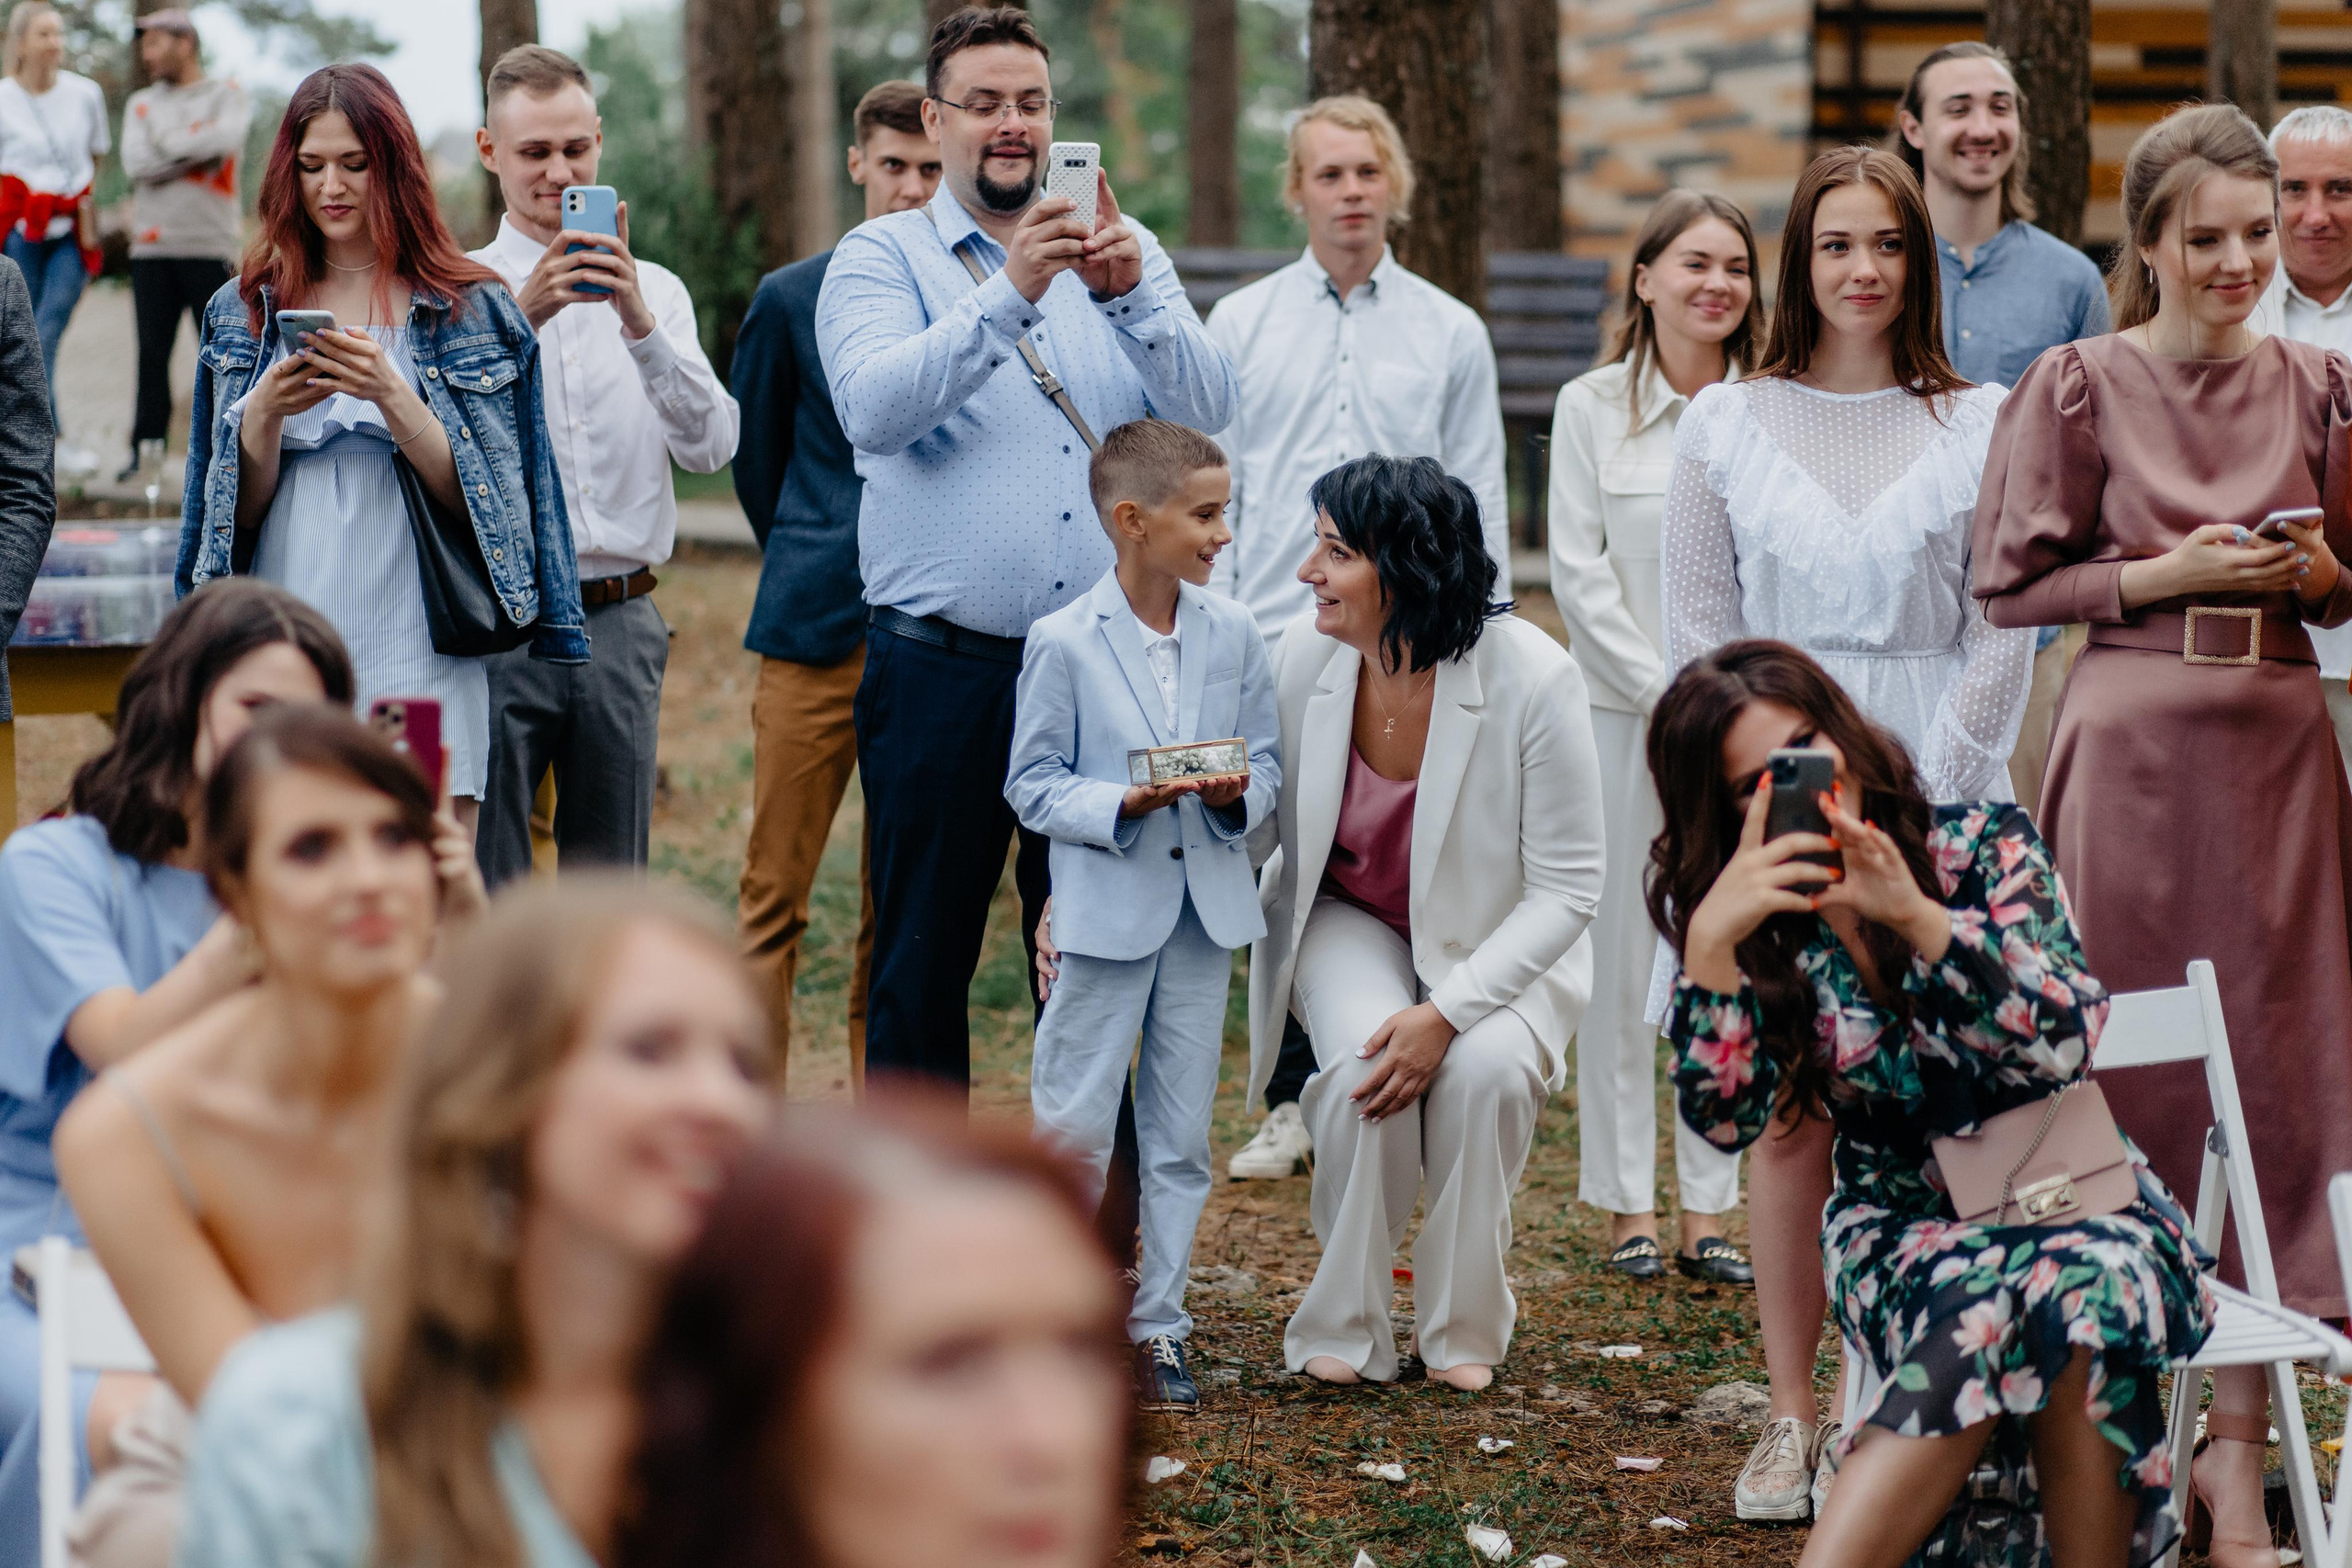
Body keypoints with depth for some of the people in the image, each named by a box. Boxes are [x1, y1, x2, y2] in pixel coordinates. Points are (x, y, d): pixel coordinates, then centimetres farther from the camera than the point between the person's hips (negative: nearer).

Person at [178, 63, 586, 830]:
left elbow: (475, 501, -2)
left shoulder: (470, 312, 5)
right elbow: (236, 512, 10)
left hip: (415, 646, -2)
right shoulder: (246, 313, 13)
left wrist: (392, 394, -15)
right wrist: (263, 414, -8)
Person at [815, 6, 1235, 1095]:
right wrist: (1008, 295, -26)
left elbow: (1206, 411, -2)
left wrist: (1130, 298, -20)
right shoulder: (880, 259, 2)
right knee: (922, 960, 4)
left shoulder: (1121, 255, 11)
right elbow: (875, 407, -16)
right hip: (940, 669, -2)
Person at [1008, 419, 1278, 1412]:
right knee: (1074, 1133, 1)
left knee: (1180, 1138, 8)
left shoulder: (1233, 635, 3)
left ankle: (1156, 1328, 16)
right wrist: (1122, 804, -19)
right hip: (1106, 911, -4)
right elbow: (1032, 783, -5)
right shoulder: (1064, 643, -8)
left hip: (1207, 909, 4)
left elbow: (1267, 760, 10)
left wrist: (1239, 794, -12)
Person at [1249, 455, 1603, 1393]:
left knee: (1484, 1069, -33)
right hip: (1351, 921, 2)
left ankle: (1463, 1330, -10)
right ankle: (1343, 1329, -11)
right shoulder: (1306, 658, -15)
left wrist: (1446, 1013, -29)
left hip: (1498, 944, -2)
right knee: (1363, 1066, -31)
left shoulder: (1532, 679, -25)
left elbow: (1566, 889, -19)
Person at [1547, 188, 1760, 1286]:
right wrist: (1669, 697, -8)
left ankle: (1708, 1211, 10)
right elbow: (1579, 576, -1)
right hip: (1623, 712, -1)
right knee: (1620, 958, 0)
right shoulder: (1592, 409, 2)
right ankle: (1628, 1206, 9)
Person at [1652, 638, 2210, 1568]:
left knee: (2079, 1286, -37)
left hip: (2069, 1193, 0)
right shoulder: (1762, 922, 2)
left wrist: (1914, 915, -27)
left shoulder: (1984, 843, -3)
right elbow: (1727, 1118, -11)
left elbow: (2069, 1040, -16)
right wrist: (1710, 940, -23)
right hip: (1901, 1229, 0)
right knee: (1997, 1305, -36)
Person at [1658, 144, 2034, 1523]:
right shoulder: (1724, 424, 9)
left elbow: (2003, 639, 3)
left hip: (1931, 797, -1)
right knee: (1786, 1109, -1)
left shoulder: (1981, 426, 6)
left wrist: (1920, 794, -7)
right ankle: (1794, 1418, 4)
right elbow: (1701, 634, 7)